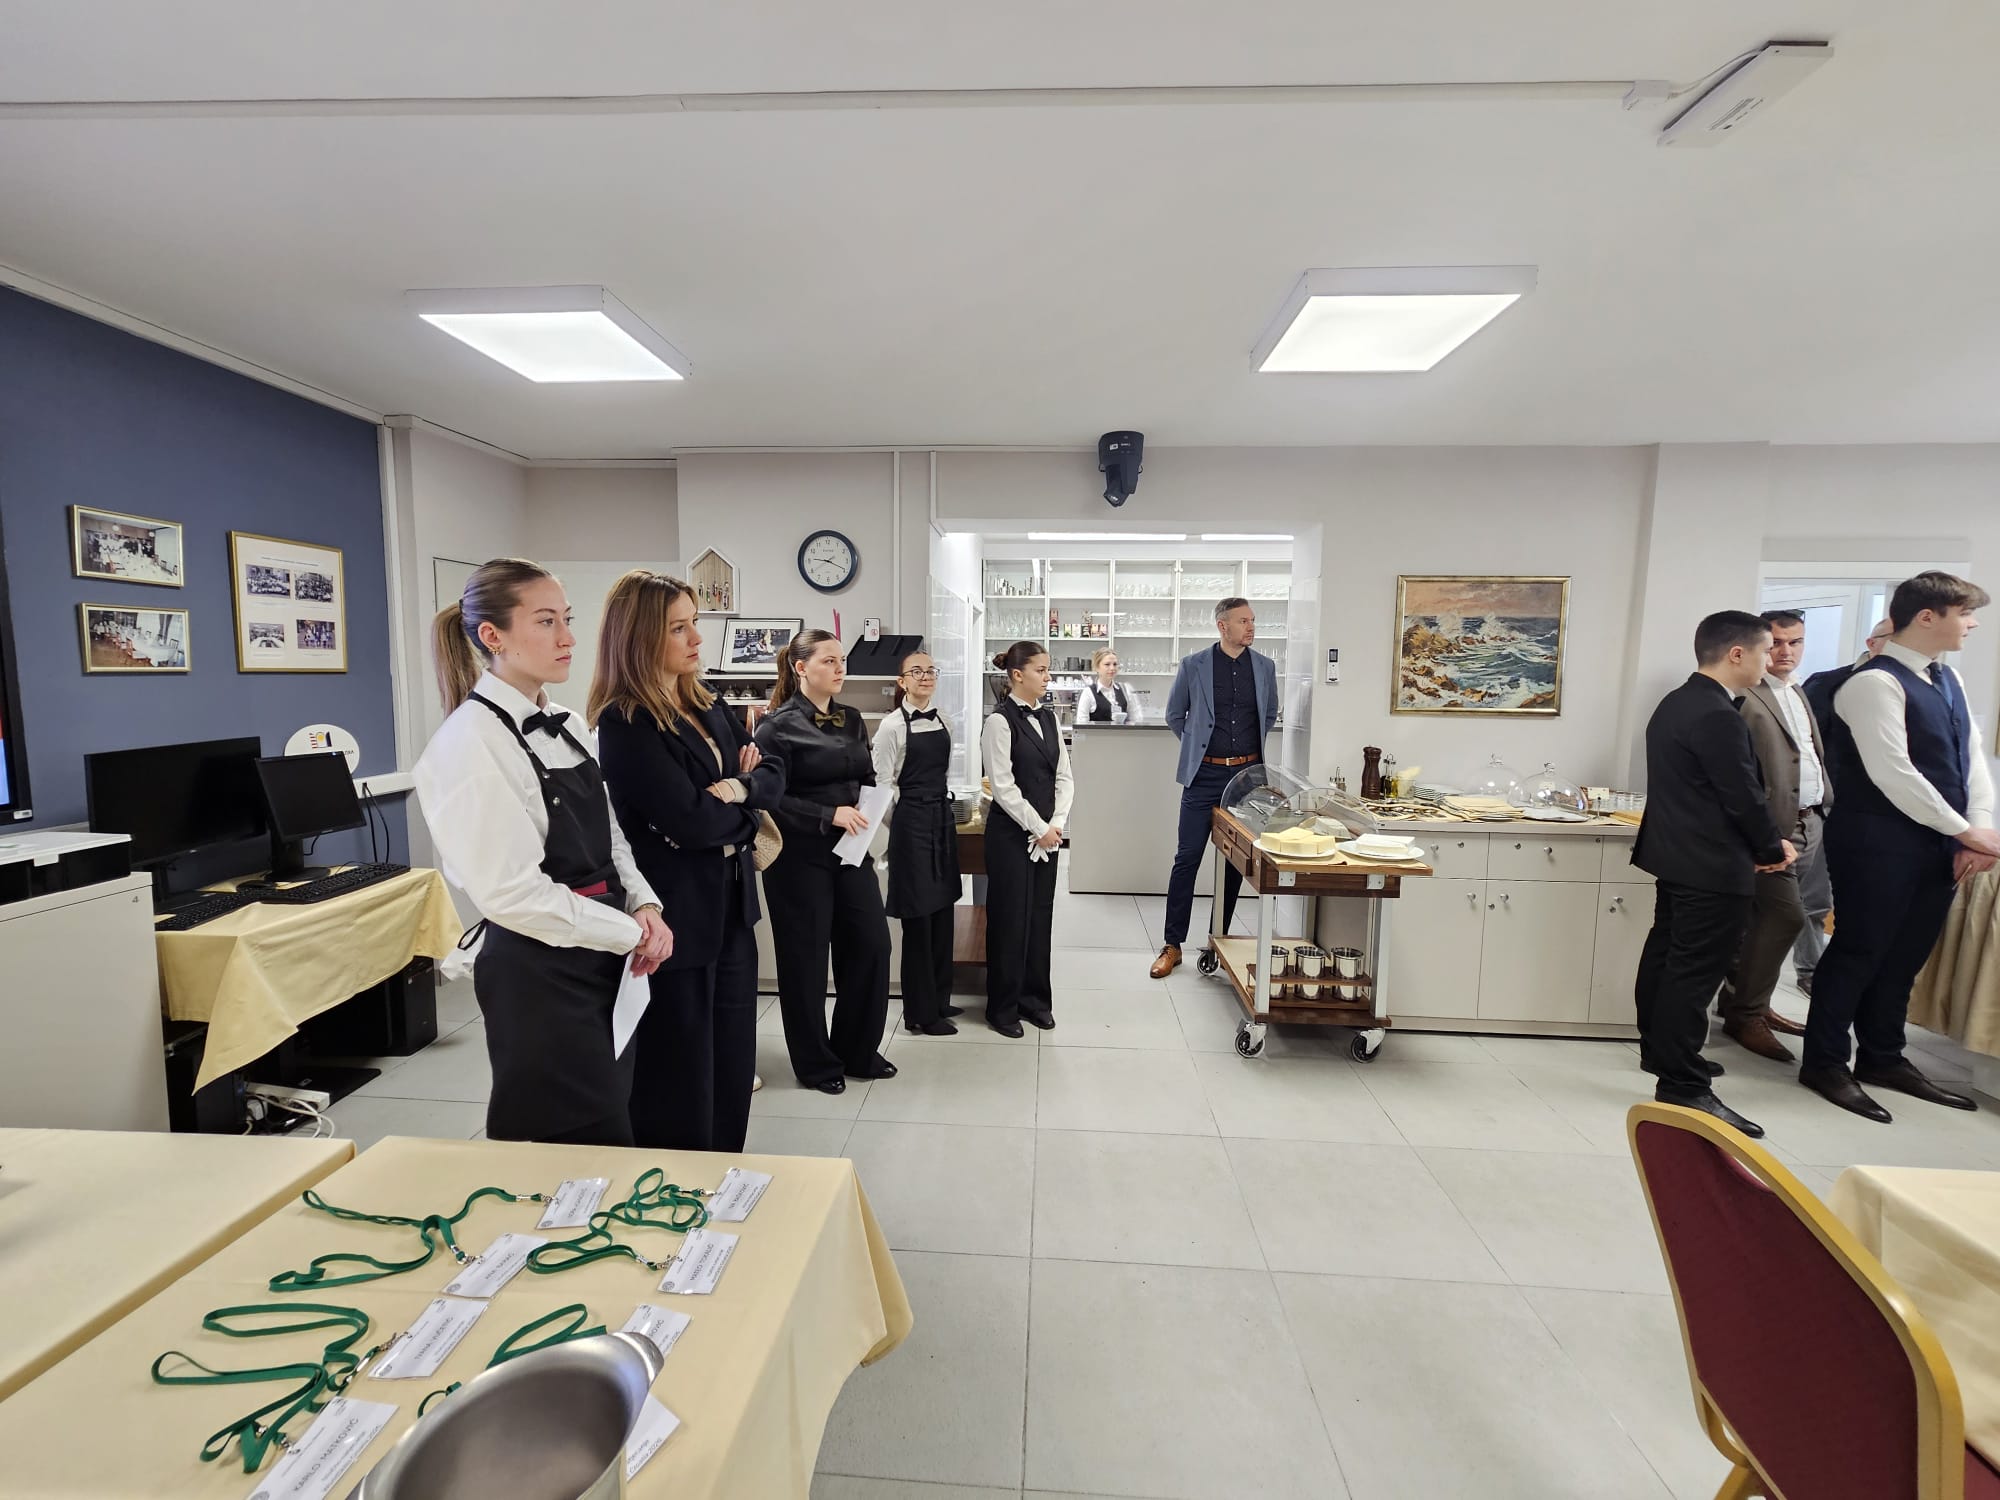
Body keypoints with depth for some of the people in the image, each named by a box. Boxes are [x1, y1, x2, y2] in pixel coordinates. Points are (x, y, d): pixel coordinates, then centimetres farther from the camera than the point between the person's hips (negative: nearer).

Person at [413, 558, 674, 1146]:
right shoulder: (471, 741, -16)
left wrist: (645, 906, -3)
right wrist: (630, 933, -14)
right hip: (539, 972, -7)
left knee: (616, 1130, 20)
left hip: (603, 961, 8)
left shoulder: (567, 727, 8)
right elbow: (513, 891, -20)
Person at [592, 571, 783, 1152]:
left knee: (733, 1063, 19)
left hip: (730, 907, 8)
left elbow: (773, 776, 5)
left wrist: (739, 787, -15)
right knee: (679, 1074, 8)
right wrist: (746, 806, -7)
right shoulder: (623, 724, -15)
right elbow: (690, 821, -24)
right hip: (675, 916, -8)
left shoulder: (709, 706, 9)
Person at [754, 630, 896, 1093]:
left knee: (871, 945, 6)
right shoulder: (778, 725, -9)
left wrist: (865, 822, 0)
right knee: (806, 958, 6)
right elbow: (771, 797, -15)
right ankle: (816, 1063, 25)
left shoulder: (851, 719, 9)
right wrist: (830, 815, -22)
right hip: (801, 857, -6)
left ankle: (859, 1052, 26)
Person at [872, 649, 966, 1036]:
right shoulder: (893, 725, -10)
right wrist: (909, 816, -8)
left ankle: (939, 999, 29)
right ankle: (921, 1012, 15)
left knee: (943, 913, 13)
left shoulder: (942, 722, 10)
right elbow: (882, 784, -10)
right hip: (911, 822, -7)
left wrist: (945, 808, 13)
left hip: (942, 819, 7)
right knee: (918, 918, 1)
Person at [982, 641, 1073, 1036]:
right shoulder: (999, 721, -11)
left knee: (1041, 915, 12)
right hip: (1011, 833, -6)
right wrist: (1039, 829, -13)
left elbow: (1064, 777, 9)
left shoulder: (1049, 719, 9)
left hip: (1047, 833, 6)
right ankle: (1003, 1006, 19)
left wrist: (1056, 824, -5)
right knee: (1010, 918, 3)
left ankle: (1035, 998, 28)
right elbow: (1004, 786, -15)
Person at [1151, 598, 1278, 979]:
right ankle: (1173, 945, 8)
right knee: (1187, 858, -1)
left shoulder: (1265, 667, 6)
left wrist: (1250, 748, 14)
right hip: (1205, 775, -3)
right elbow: (1174, 714, 9)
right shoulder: (1193, 665, -2)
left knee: (1237, 860, 10)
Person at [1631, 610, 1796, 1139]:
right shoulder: (1718, 716, -20)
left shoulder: (1676, 703, 10)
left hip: (1676, 855, 10)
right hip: (1712, 865, -10)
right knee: (1694, 972, -4)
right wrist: (1773, 848, 1)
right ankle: (1683, 1086, 3)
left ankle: (1660, 1050, 33)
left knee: (1666, 955, 18)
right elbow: (1744, 796, -17)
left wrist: (1758, 844, 12)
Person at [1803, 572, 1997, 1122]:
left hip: (1938, 846, 8)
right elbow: (1893, 773, -19)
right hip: (1879, 844, -8)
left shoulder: (1949, 680, 13)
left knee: (1905, 955, 16)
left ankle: (1883, 1058, 29)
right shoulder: (1875, 683, -14)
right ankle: (1824, 1062, 12)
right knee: (1859, 951, 0)